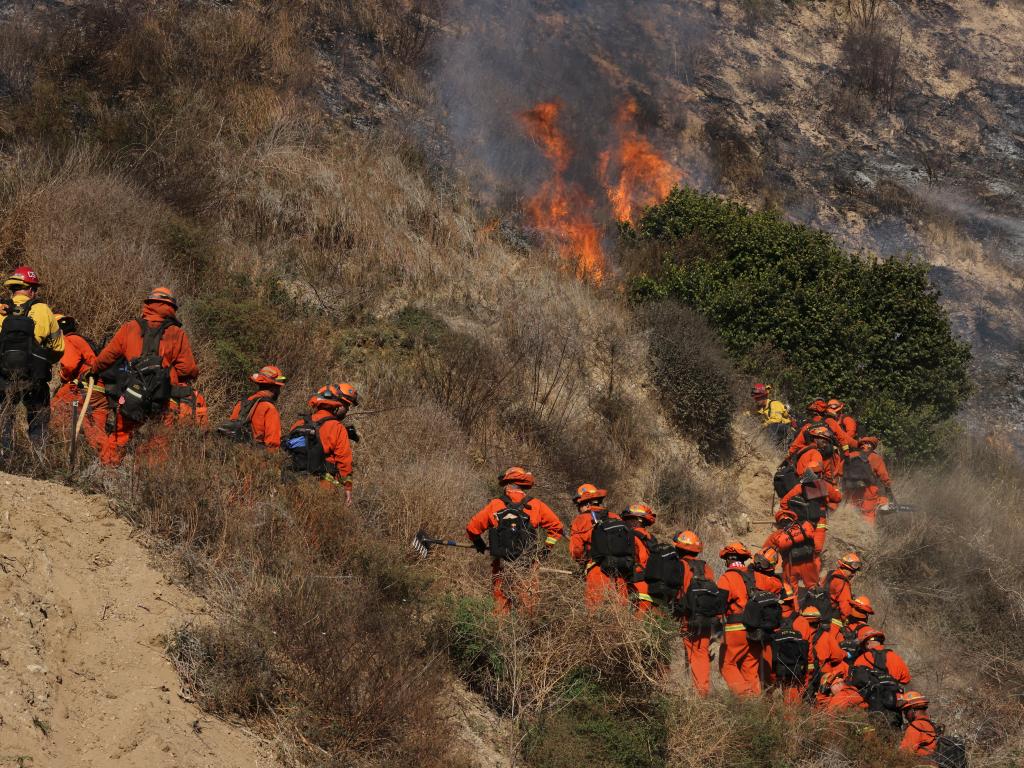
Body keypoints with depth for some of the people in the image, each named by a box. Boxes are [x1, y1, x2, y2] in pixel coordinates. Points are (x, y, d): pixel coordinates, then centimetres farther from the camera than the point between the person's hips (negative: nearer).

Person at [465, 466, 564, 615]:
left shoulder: (494, 505, -1)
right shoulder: (536, 505, -1)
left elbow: (472, 528, 2)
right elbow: (556, 526, 2)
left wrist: (480, 546, 20)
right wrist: (546, 549, 12)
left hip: (501, 567, 0)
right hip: (528, 567, 0)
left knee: (501, 606, 10)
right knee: (529, 607, 6)